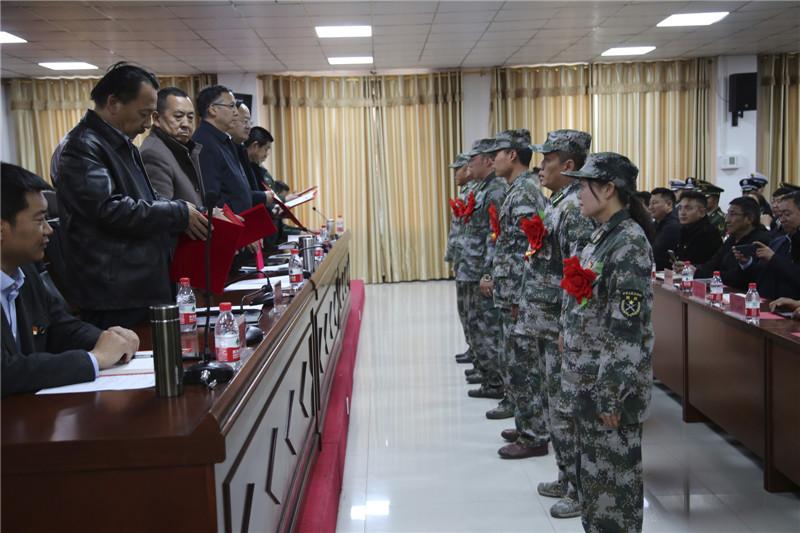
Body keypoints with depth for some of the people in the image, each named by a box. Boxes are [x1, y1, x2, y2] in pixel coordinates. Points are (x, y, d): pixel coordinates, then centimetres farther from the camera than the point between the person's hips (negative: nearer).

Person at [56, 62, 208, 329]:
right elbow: (110, 209, -23)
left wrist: (182, 218, 8)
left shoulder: (122, 144, 17)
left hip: (141, 285, 10)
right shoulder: (83, 147, -14)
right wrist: (179, 214, -15)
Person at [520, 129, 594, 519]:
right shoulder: (556, 204, 12)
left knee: (567, 409, 0)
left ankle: (582, 490, 13)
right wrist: (527, 308, 20)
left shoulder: (577, 208, -18)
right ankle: (567, 477, 30)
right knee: (555, 404, 17)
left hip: (562, 327, -10)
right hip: (545, 323, 10)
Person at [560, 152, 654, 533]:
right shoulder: (603, 234, 10)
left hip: (611, 378, -9)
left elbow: (628, 326, -21)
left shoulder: (630, 241, -19)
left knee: (613, 470, 5)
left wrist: (612, 392, -21)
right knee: (592, 465, 19)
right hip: (587, 373, 9)